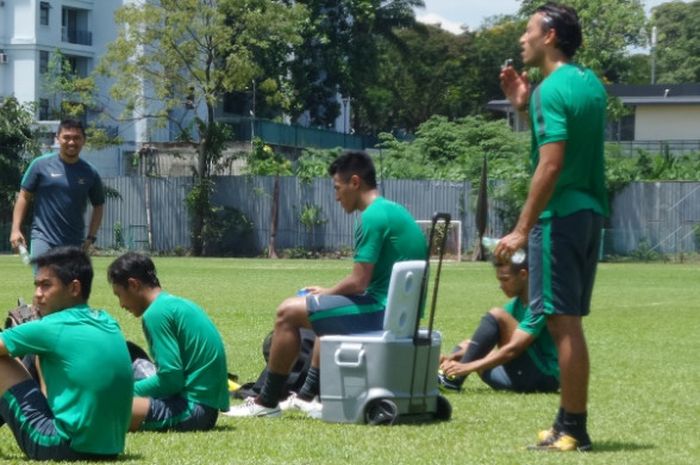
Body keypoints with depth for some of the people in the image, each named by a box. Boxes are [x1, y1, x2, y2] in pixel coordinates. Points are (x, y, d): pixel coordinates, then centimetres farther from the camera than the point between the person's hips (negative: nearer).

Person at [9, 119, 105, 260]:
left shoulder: (90, 173, 5)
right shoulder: (41, 165, 0)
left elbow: (98, 205, 15)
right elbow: (24, 197, 3)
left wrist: (91, 237, 5)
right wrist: (16, 229, -4)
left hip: (75, 243, 3)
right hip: (43, 238, -3)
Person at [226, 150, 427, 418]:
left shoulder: (373, 217, -16)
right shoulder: (396, 211, 15)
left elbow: (358, 282, -19)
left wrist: (326, 293, 0)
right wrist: (329, 293, 18)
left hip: (381, 311, -10)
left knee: (288, 312, -3)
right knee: (327, 311, 35)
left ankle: (266, 402, 6)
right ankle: (308, 395, 37)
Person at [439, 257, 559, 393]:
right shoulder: (516, 305, 14)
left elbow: (513, 349, -23)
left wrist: (467, 367, -26)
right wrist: (453, 357, -9)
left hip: (545, 376, -9)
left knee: (497, 316, -18)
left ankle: (456, 378, -18)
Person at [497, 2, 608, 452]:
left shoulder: (552, 89, -15)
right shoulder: (590, 82, 13)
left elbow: (551, 164, -21)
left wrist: (523, 229, -19)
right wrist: (526, 105, 16)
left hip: (561, 216, -9)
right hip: (589, 212, 9)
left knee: (564, 323, -6)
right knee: (570, 323, 14)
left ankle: (573, 430, -4)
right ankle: (569, 423, 19)